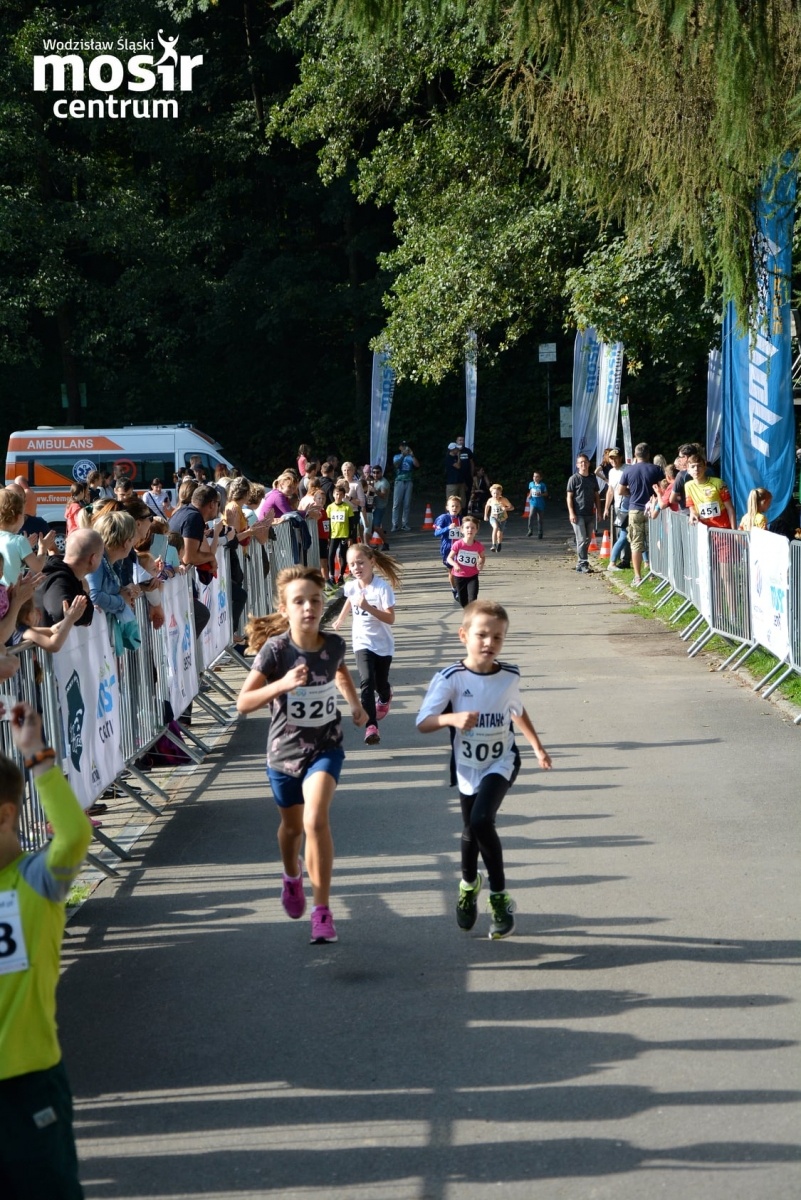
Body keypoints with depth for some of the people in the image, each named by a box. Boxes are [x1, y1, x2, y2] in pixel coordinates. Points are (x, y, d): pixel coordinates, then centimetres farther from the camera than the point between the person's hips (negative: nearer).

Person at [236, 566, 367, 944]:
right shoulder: (275, 649, -19)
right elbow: (243, 702, -25)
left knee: (316, 820, -22)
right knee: (292, 825, 22)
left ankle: (321, 910, -13)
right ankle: (292, 877, 55)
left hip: (325, 747, 0)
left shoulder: (334, 644, -9)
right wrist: (282, 684, -38)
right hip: (284, 751, 0)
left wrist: (355, 705, 7)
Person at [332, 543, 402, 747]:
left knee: (381, 683, 14)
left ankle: (384, 699, 53)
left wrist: (368, 607, -35)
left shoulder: (383, 587, -20)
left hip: (383, 644, -1)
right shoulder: (351, 586, -5)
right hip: (362, 643, 1)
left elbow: (390, 618, -24)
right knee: (367, 681, -19)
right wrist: (340, 619, 34)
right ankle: (371, 726, -27)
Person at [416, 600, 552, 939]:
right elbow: (423, 723, -21)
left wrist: (537, 746, 19)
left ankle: (499, 897, -8)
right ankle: (469, 884, 47)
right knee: (470, 830, 15)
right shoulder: (451, 678, -18)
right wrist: (452, 719, -39)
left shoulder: (509, 676, -8)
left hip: (501, 762, -1)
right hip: (467, 767, 1)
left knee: (481, 821, -22)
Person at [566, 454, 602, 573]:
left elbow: (596, 495, 17)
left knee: (587, 540, 9)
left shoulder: (593, 478, 11)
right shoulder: (574, 479, -3)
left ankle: (580, 563, 19)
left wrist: (598, 511, 10)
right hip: (578, 514, -6)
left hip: (590, 514, 6)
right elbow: (569, 497, -5)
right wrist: (571, 513, -13)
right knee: (581, 539, -9)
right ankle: (583, 563, -8)